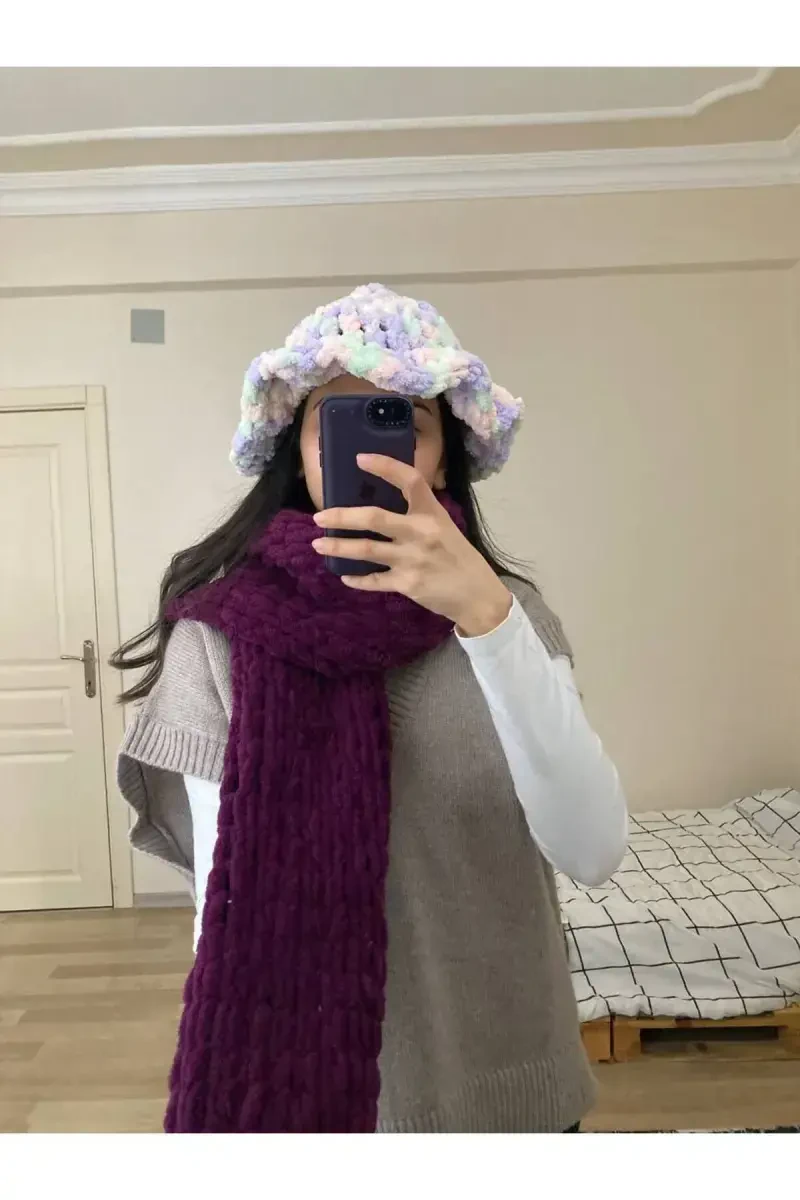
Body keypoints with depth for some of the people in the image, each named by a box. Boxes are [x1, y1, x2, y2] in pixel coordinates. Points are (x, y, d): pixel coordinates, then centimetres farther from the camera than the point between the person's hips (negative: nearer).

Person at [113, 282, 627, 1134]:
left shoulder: (508, 607, -8)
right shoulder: (221, 635, -13)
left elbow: (593, 852, -20)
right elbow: (228, 905, -9)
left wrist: (486, 616, -32)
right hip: (307, 1080, -1)